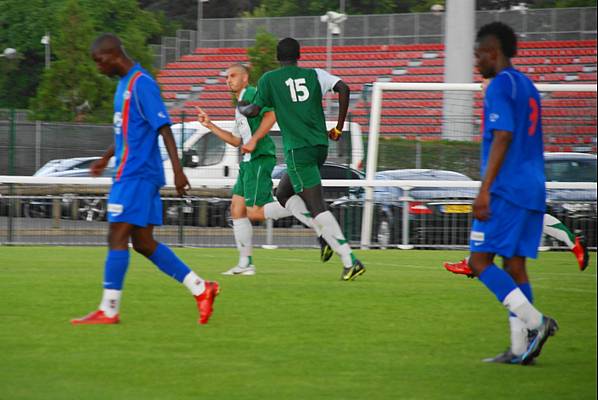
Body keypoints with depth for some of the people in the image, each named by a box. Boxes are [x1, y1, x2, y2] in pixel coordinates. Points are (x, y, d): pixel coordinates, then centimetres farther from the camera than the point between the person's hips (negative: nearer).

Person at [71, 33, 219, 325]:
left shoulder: (141, 84, -13)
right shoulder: (125, 84, 17)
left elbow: (164, 128, -18)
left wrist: (178, 170, -22)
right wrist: (106, 158, 37)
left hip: (135, 175, -10)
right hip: (132, 173, 10)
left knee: (117, 238, -8)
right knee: (143, 242, 9)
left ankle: (108, 310, -6)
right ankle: (201, 289, 11)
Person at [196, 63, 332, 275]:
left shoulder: (251, 93, -5)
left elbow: (271, 115, -21)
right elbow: (236, 140, 30)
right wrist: (210, 125, 28)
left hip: (260, 158, -10)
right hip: (249, 162, 10)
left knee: (255, 212, -17)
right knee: (237, 209, 7)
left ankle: (306, 213, -15)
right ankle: (245, 263, 9)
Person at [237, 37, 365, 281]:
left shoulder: (269, 79, 2)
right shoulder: (315, 75, 10)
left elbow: (254, 111, 2)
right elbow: (343, 88, -3)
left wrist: (241, 107, 27)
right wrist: (338, 128, 5)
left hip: (298, 149, -5)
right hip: (320, 145, 5)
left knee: (317, 206, -9)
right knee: (283, 195, 22)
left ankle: (350, 261, -19)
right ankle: (325, 233, 4)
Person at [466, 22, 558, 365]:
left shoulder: (500, 86, -9)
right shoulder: (528, 87, 18)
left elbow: (502, 137, -18)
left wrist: (485, 190, -19)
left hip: (506, 190, -9)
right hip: (533, 191, 9)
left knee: (480, 260, -6)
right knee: (515, 266, 7)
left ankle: (535, 321, -16)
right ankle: (520, 348, 2)